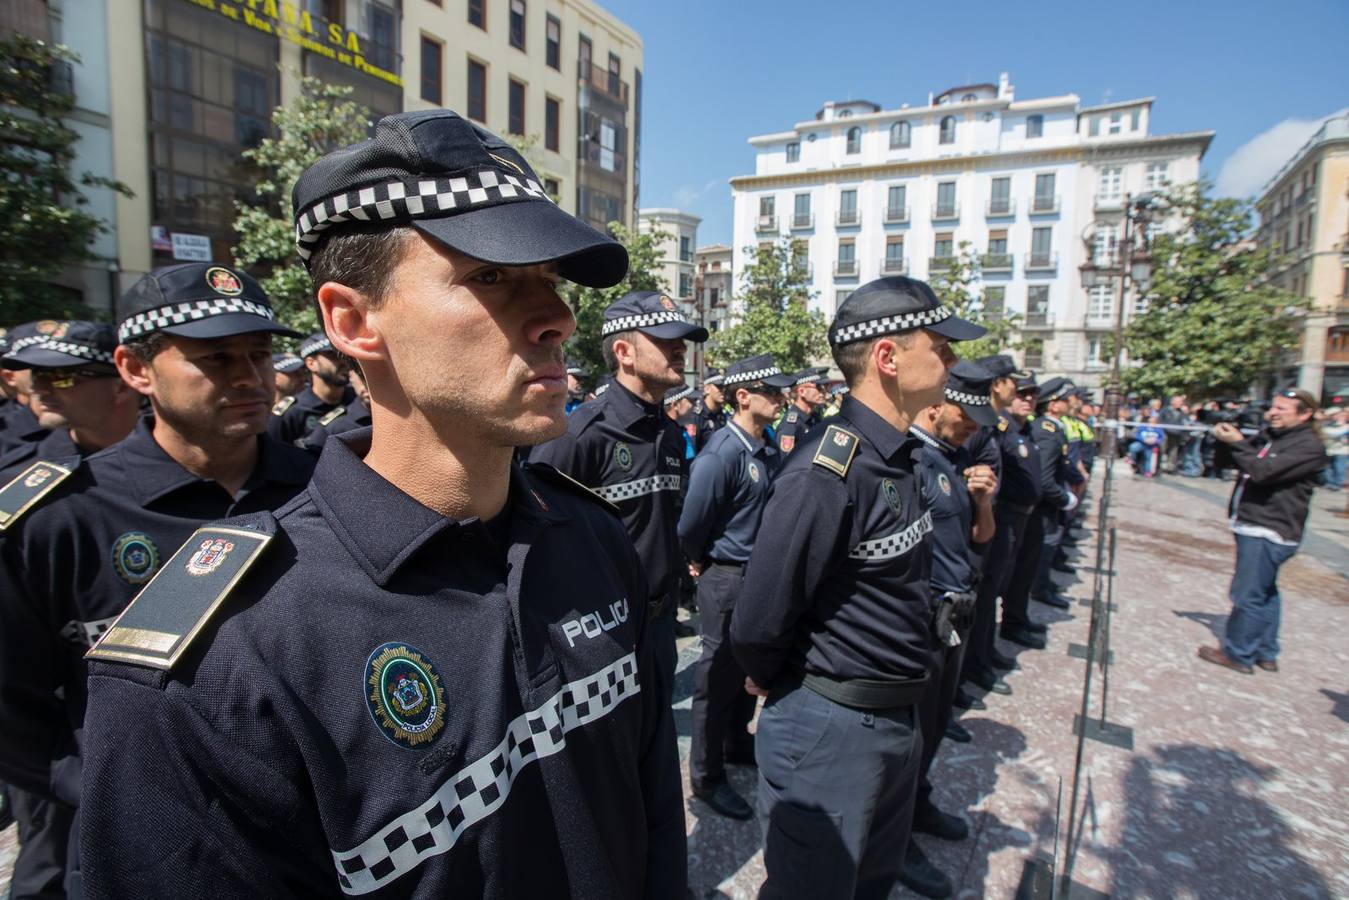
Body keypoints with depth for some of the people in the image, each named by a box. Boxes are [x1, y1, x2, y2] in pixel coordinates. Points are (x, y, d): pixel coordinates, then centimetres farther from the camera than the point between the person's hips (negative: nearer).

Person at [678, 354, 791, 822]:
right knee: (719, 676, 7)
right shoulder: (720, 455, -22)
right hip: (727, 579, -7)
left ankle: (737, 743, 44)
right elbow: (691, 525, -17)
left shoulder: (771, 450, 2)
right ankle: (706, 776, 25)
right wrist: (703, 562, -1)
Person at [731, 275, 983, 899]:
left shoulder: (900, 455, 3)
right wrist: (775, 682, -7)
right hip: (830, 729, -8)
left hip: (898, 722, 8)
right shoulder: (826, 472, -27)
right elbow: (758, 624, -24)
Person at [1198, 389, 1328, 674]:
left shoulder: (1308, 445, -13)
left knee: (1248, 595, -3)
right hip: (1255, 528, 9)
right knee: (1264, 593, 17)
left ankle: (1238, 654, 7)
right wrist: (1233, 438, 2)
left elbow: (1263, 471, -25)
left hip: (1268, 532, -9)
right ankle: (1265, 653, 29)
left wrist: (1236, 443, -17)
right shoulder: (1269, 436, 14)